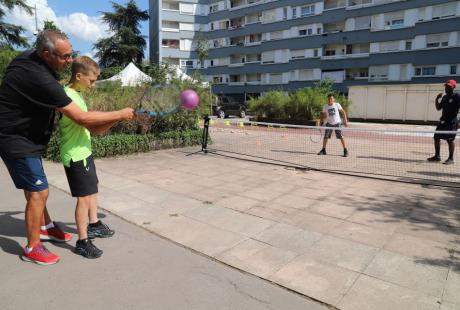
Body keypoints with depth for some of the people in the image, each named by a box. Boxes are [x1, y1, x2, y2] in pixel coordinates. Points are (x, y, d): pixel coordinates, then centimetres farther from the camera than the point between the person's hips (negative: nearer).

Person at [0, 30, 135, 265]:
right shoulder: (40, 79, -31)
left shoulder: (26, 58, -1)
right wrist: (120, 115, -23)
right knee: (38, 192, -4)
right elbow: (82, 118, -30)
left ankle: (46, 227, 37)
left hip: (24, 136, 10)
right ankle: (32, 248, 12)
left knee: (34, 188, 20)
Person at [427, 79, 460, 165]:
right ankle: (437, 156, 20)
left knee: (450, 140, -6)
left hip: (452, 121, -7)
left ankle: (451, 158, 3)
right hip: (443, 121, 8)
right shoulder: (445, 97, 15)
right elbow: (438, 108, 18)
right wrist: (437, 99, 4)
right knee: (436, 137, 8)